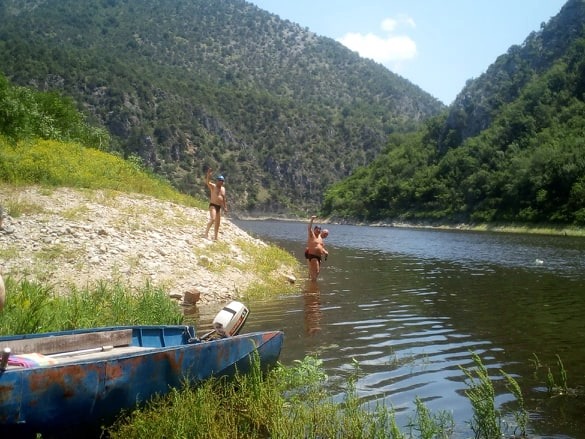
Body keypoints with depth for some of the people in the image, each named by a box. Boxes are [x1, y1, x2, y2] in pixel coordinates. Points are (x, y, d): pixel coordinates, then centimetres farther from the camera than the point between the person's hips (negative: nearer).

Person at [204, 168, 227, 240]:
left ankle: (215, 237, 17)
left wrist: (225, 207, 16)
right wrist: (208, 174, -40)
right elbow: (207, 182, -25)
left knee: (217, 222, 9)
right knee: (212, 219, -26)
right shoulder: (213, 186, -5)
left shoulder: (223, 188, 14)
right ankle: (206, 232, -13)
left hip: (219, 207, 7)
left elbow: (224, 198, 19)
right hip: (213, 205, -7)